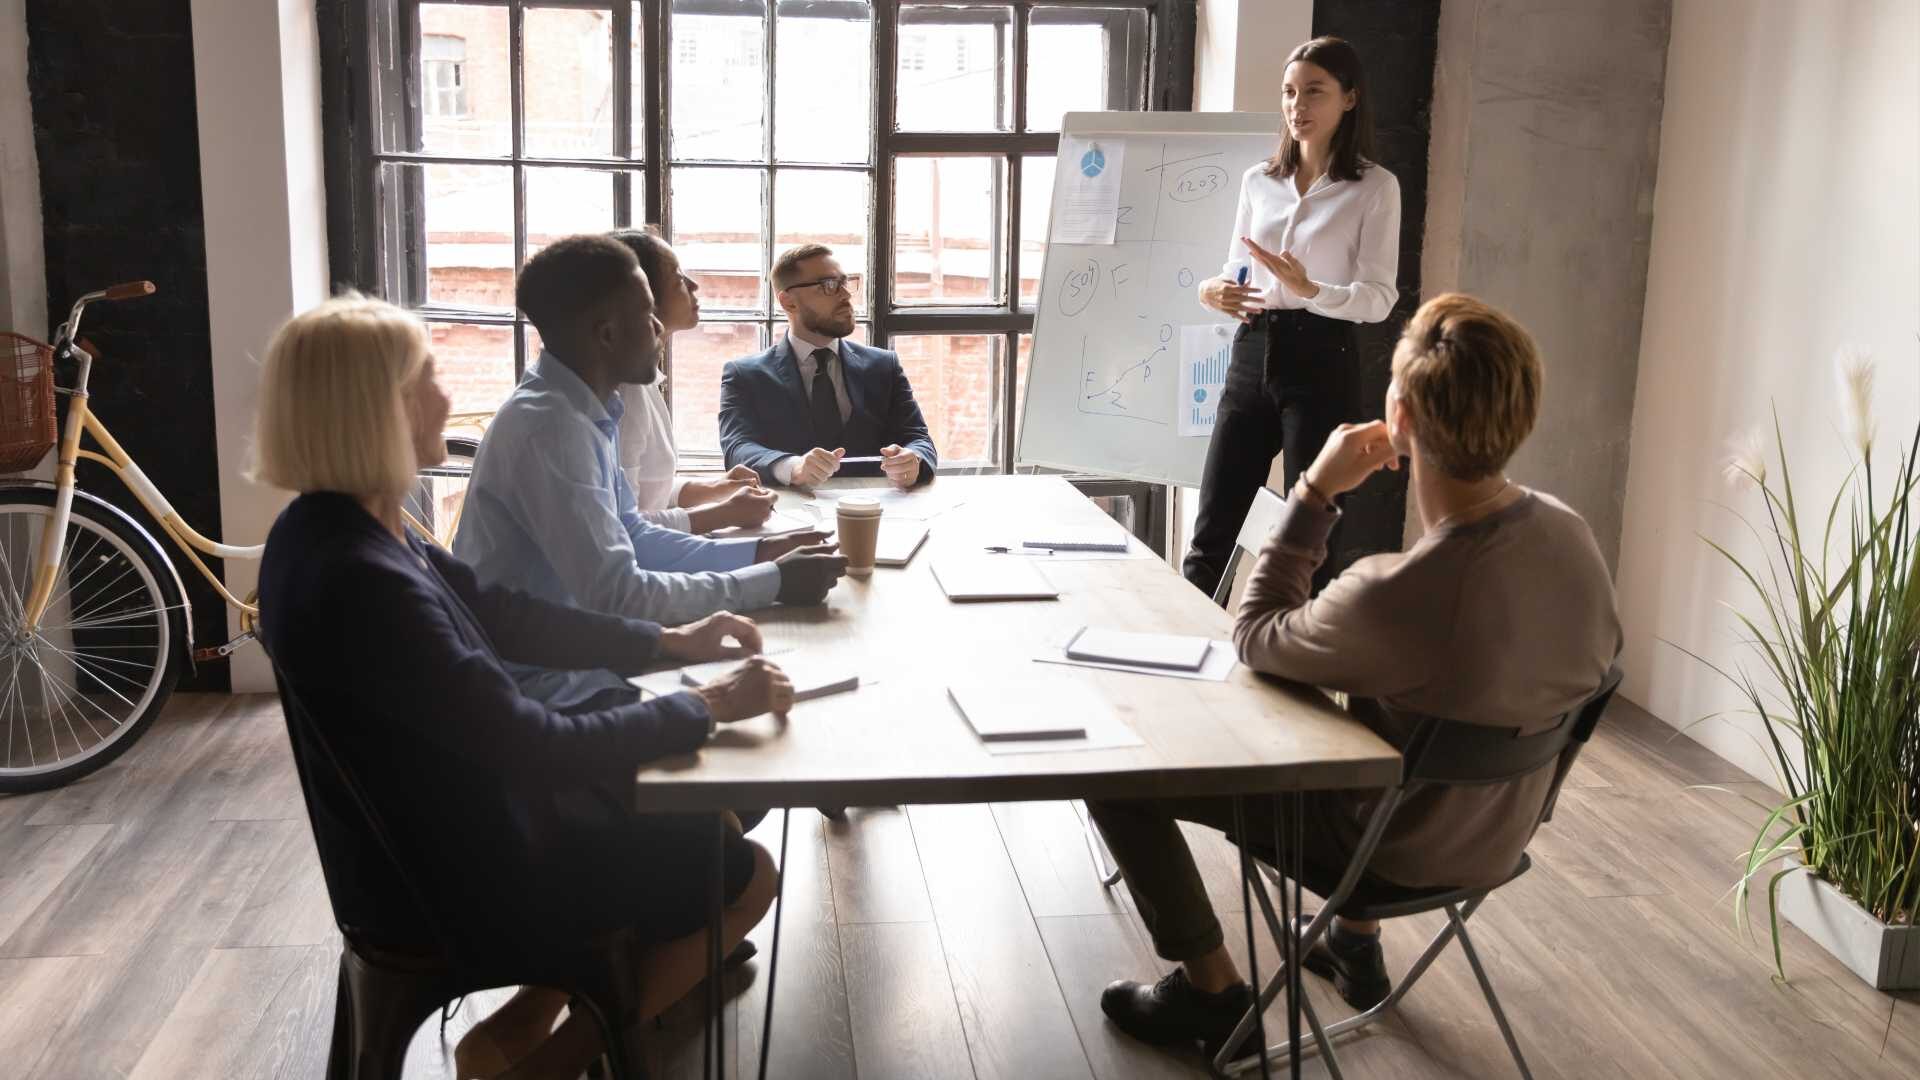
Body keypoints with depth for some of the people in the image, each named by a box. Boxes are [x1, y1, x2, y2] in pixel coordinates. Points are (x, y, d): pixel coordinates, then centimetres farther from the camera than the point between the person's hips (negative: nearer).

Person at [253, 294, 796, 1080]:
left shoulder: (338, 530, -2)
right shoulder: (361, 581, -33)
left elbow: (501, 617, 7)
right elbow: (542, 750, -29)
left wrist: (669, 643, 3)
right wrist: (708, 706, -17)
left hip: (426, 838, 9)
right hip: (450, 879, -9)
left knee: (693, 819, 22)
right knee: (745, 875, 5)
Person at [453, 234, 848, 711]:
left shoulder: (578, 408, 3)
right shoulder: (550, 427, -24)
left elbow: (632, 538, 12)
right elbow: (618, 596, -26)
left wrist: (757, 552, 1)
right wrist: (773, 582, -19)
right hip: (537, 683, -8)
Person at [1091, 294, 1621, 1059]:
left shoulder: (1394, 596, -39)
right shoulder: (1569, 534, -17)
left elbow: (1255, 638, -18)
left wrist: (1314, 493, -19)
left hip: (1396, 846, -7)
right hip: (1502, 831, 7)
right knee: (1328, 696, 36)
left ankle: (1212, 990, 14)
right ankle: (1357, 943, 43)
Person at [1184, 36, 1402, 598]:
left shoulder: (1375, 187, -3)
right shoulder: (1258, 180, 11)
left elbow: (1380, 298, -8)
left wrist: (1309, 290, -26)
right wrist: (1213, 291, -7)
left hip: (1321, 363, -4)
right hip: (1252, 355, 5)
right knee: (1212, 532, 5)